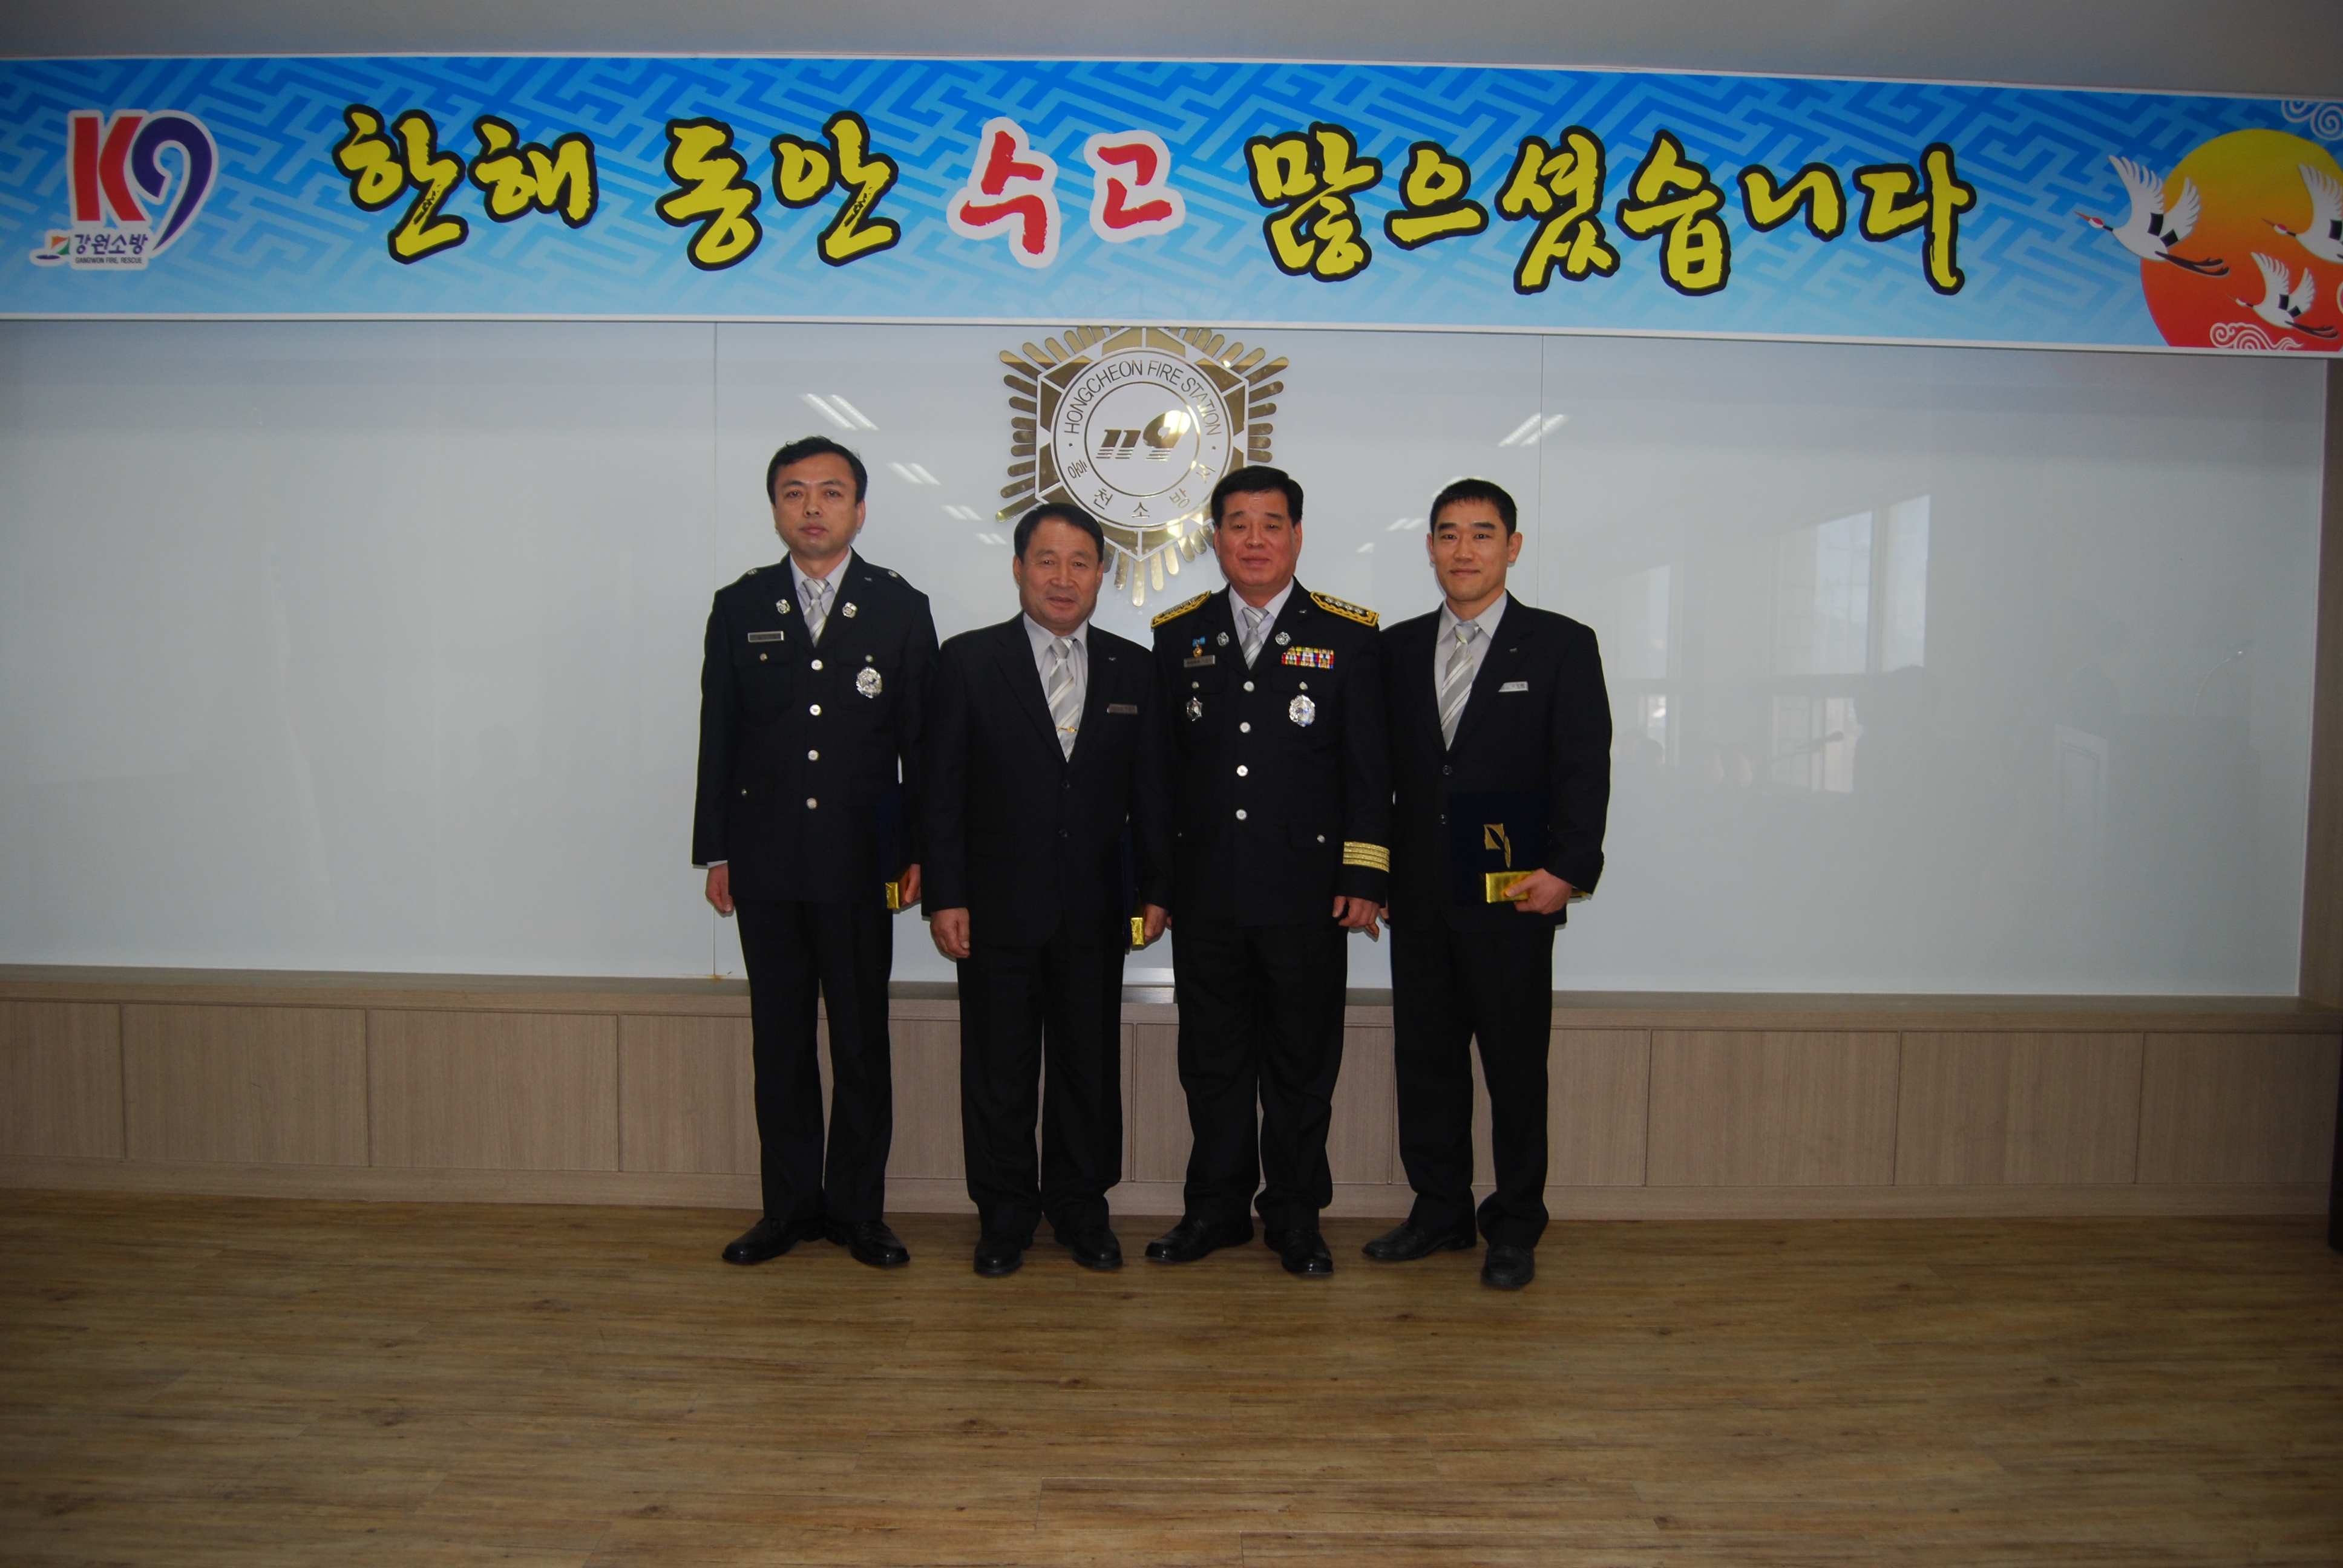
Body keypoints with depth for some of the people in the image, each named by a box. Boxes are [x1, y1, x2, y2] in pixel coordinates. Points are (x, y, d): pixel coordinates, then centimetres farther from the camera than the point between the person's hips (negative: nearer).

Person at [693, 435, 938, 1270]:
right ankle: (789, 1206, 21)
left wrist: (920, 850, -2)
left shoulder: (900, 607, 3)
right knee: (779, 1042, 9)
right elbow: (717, 737, 7)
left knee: (862, 1042, 5)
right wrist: (715, 850, 4)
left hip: (859, 861, -1)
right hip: (766, 861, 2)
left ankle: (857, 1208, 18)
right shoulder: (739, 607, 8)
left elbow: (922, 740, 3)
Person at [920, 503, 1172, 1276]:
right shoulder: (968, 661, 0)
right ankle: (1005, 1214, 24)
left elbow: (1149, 789, 8)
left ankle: (1081, 1206, 27)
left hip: (1095, 912, 2)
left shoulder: (1134, 669, 7)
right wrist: (945, 896, -8)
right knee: (997, 1070, 8)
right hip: (998, 908, -2)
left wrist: (1155, 888, 3)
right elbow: (942, 790, -3)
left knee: (1091, 1067, 10)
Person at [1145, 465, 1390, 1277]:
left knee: (1303, 1062, 8)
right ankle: (1217, 1205, 26)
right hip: (1204, 896, 2)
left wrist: (1364, 876, -5)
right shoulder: (1176, 633, 8)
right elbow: (1157, 762, 9)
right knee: (1212, 1059, 11)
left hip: (1307, 894, -1)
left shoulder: (1348, 635, 3)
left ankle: (1296, 1214, 23)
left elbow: (1369, 768, 1)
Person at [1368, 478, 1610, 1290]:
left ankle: (1515, 1227, 20)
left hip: (1511, 896, -3)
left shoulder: (1561, 645, 1)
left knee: (1516, 1067, 5)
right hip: (1419, 896, 4)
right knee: (1425, 1058, 11)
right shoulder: (1397, 648, 11)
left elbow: (1585, 769, -5)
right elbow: (1383, 766, 11)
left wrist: (1567, 868, -14)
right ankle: (1440, 1211, 26)